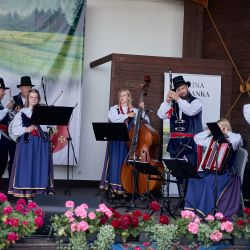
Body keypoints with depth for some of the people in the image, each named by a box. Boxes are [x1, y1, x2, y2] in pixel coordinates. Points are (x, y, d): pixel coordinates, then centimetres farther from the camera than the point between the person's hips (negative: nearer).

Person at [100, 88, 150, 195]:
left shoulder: (134, 111, 10)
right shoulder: (114, 109, 9)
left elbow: (146, 120, 0)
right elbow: (113, 118, -12)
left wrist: (142, 110, -11)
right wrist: (127, 115, -13)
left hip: (127, 141, 0)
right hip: (115, 140, 0)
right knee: (114, 161, -4)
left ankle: (123, 187, 1)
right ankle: (113, 185, -1)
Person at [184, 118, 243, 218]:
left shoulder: (231, 141, -1)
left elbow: (238, 140, -26)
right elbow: (196, 138, 22)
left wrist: (227, 132, -9)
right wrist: (209, 131, 13)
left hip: (225, 173, -6)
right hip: (210, 171, 6)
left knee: (210, 181, -34)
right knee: (194, 178, -19)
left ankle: (206, 212, -29)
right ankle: (192, 208, -17)